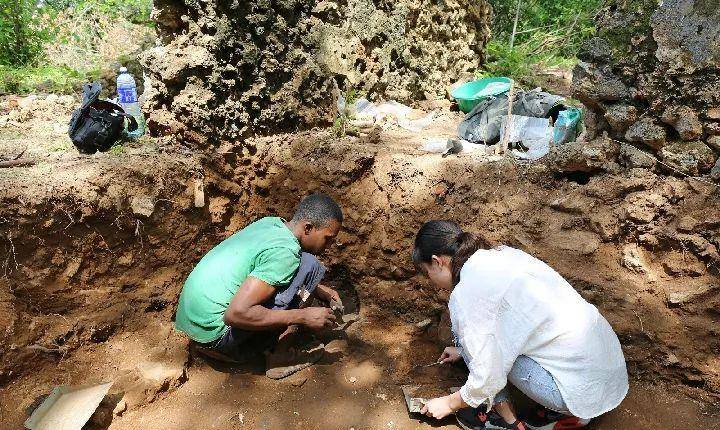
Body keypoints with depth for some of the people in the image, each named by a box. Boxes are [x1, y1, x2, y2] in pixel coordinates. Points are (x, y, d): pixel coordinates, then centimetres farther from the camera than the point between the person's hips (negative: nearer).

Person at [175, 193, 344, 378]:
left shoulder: (271, 223, 5)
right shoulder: (285, 252, -21)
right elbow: (236, 314, -27)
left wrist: (320, 290, 17)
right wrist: (303, 317, -20)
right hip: (214, 333, -9)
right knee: (310, 265, -12)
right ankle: (281, 356, -3)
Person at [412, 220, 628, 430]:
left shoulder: (467, 293, -17)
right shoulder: (502, 254, 8)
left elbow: (488, 377, -15)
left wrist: (450, 403, 5)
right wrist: (465, 349, 36)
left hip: (581, 389, -8)